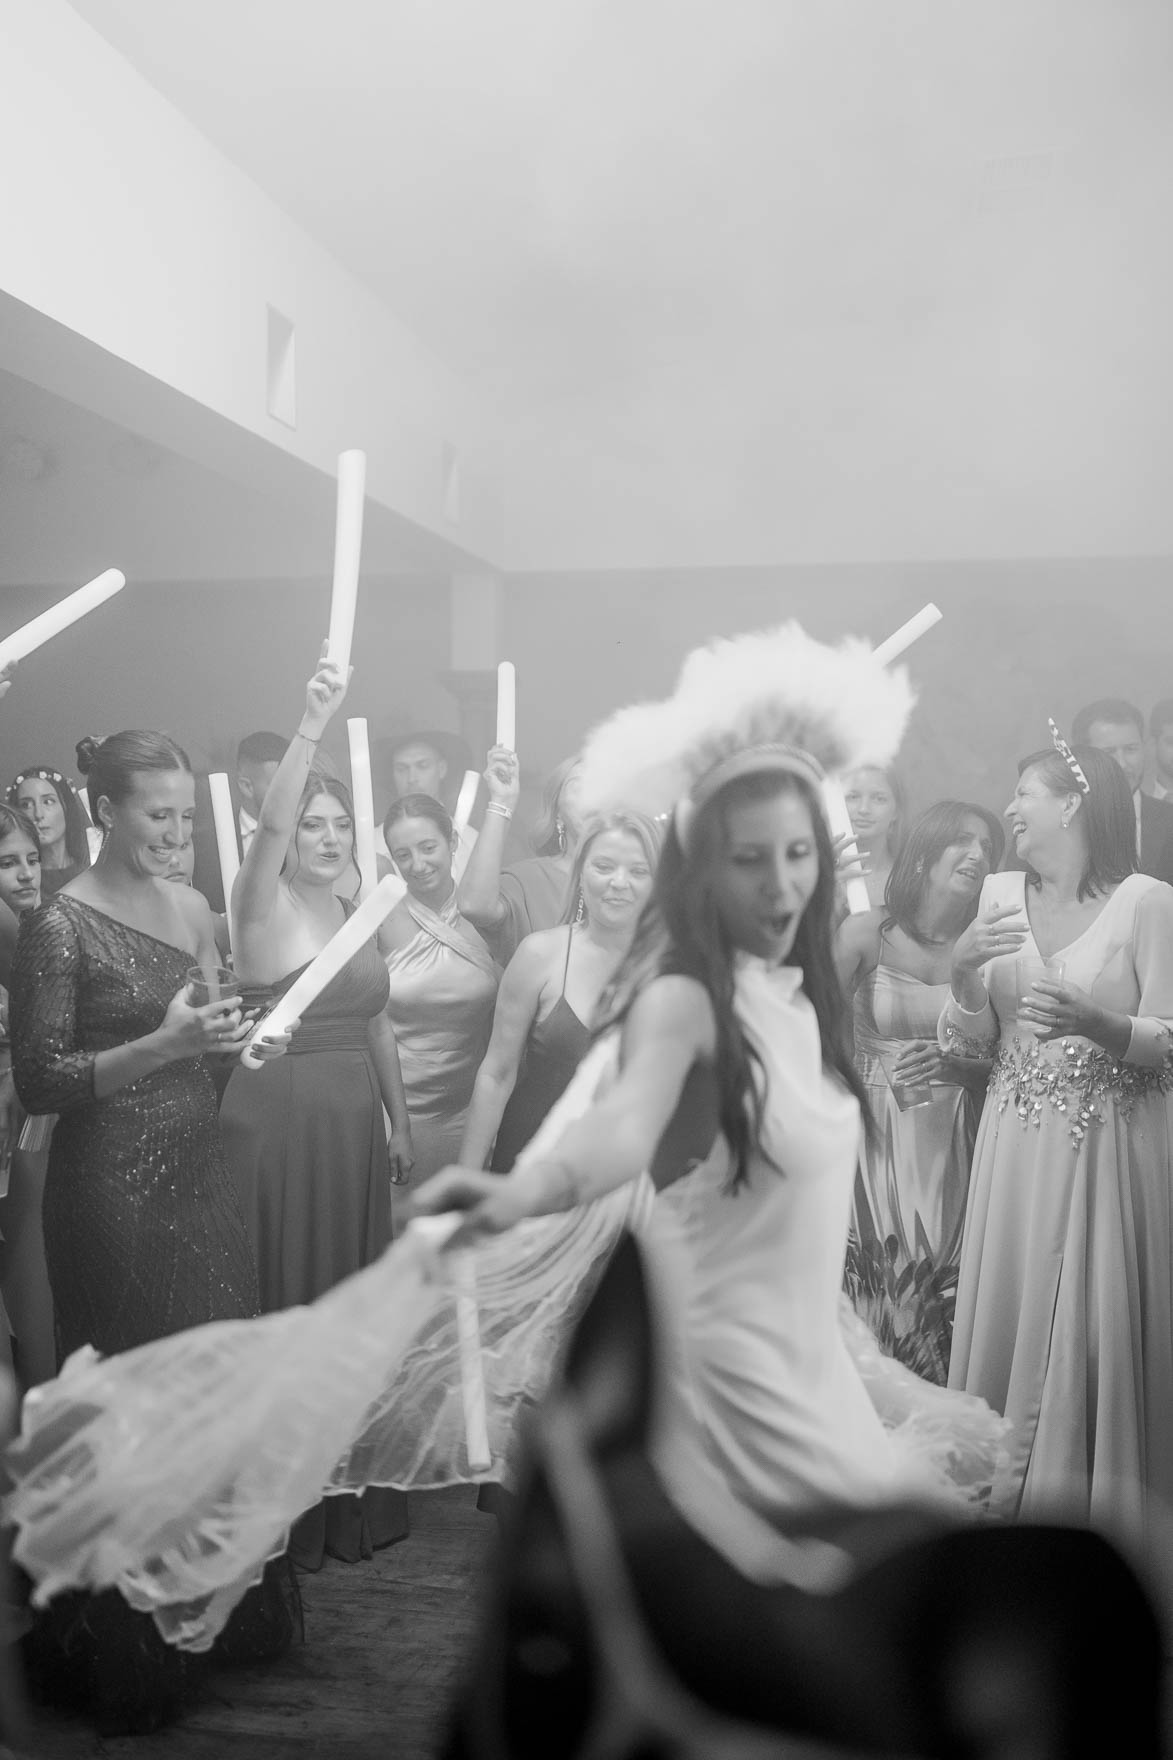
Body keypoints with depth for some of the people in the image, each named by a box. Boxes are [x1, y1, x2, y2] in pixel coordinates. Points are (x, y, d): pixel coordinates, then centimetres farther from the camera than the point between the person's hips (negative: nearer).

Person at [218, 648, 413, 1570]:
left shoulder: (358, 914, 11)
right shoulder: (262, 906, -10)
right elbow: (269, 823, -30)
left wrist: (400, 1119, 16)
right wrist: (312, 727, -41)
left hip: (354, 1122, 7)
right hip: (278, 1120, -7)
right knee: (285, 1300, 1)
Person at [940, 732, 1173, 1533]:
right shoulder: (1000, 895, 6)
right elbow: (973, 1040, 7)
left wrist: (1092, 1021, -25)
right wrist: (963, 969, -11)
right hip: (1018, 1148, 4)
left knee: (1099, 1327, 2)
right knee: (1008, 1318, 8)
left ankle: (1098, 1489, 21)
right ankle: (1006, 1488, 23)